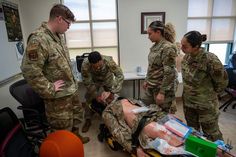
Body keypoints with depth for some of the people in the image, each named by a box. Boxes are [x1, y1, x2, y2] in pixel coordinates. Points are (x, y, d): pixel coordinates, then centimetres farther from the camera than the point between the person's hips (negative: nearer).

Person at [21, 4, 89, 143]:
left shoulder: (59, 36, 6)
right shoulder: (38, 39, -23)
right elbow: (30, 71, -26)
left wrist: (73, 82, 12)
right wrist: (50, 90, -20)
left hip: (72, 89, 9)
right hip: (58, 95, -9)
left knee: (77, 113, 26)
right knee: (63, 128, 10)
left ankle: (76, 136, 50)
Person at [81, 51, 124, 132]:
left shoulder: (108, 60, -40)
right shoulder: (85, 65, -37)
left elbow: (120, 75, -33)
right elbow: (87, 83, -26)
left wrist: (113, 92, -39)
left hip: (108, 79, 0)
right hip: (94, 81, 0)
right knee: (90, 99, -3)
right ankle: (88, 120, 17)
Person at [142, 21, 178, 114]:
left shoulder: (168, 48, -18)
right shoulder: (155, 46, 8)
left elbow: (169, 73, -21)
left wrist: (162, 92, -21)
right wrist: (147, 81, 19)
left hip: (162, 87, -8)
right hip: (151, 86, 8)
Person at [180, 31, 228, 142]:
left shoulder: (210, 59, -26)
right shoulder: (187, 56, -4)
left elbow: (222, 82, -12)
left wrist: (209, 93, -1)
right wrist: (189, 91, 11)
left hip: (206, 105, -6)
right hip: (188, 102, 6)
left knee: (211, 134, 13)